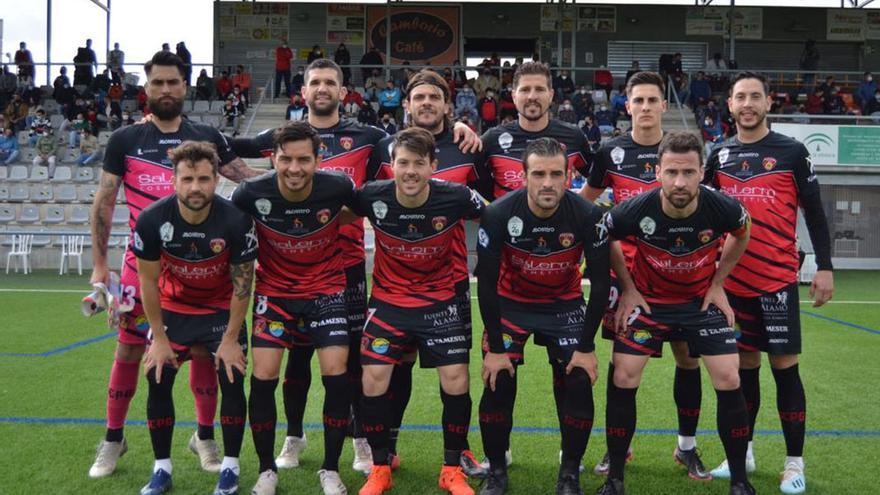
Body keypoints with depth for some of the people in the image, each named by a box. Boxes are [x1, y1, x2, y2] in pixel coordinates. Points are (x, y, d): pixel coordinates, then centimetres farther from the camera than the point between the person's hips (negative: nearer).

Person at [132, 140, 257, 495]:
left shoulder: (236, 220, -27)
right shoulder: (151, 220, -23)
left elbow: (242, 283, -16)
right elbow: (148, 282, -11)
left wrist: (230, 339, -14)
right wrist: (159, 339, -9)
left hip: (222, 308, -1)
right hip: (173, 308, 2)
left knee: (232, 379, -8)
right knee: (157, 380, -2)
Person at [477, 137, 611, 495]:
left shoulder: (587, 216, -24)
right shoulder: (498, 214, -25)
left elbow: (600, 283, -14)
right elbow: (486, 282, -16)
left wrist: (587, 347, -15)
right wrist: (495, 348, -15)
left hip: (565, 304, 1)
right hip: (510, 303, 0)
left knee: (578, 384, -9)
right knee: (498, 384, -8)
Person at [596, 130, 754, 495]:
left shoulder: (722, 208, -24)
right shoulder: (636, 211, -28)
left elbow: (742, 233, 3)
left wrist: (717, 284, 1)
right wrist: (627, 288, -4)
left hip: (702, 299, 1)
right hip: (647, 300, -1)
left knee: (728, 381, -6)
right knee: (623, 379, -8)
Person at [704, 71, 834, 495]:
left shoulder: (791, 152, -1)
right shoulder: (719, 156, 8)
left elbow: (814, 212, 0)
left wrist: (824, 266, -5)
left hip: (778, 278, -3)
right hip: (733, 280, 3)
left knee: (784, 367, 0)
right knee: (744, 367, 11)